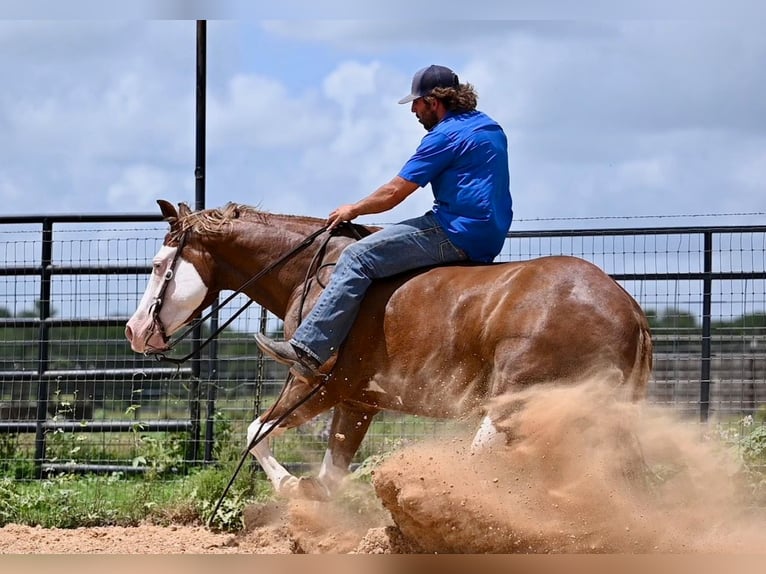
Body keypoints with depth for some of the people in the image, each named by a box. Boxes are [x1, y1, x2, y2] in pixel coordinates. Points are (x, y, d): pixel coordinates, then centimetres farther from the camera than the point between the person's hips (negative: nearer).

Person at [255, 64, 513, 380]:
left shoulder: (446, 135, -11)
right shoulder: (490, 127, 18)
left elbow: (394, 193, -9)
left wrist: (353, 209, 7)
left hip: (458, 234, -11)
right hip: (490, 239, 11)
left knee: (357, 258, -13)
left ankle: (308, 349, -20)